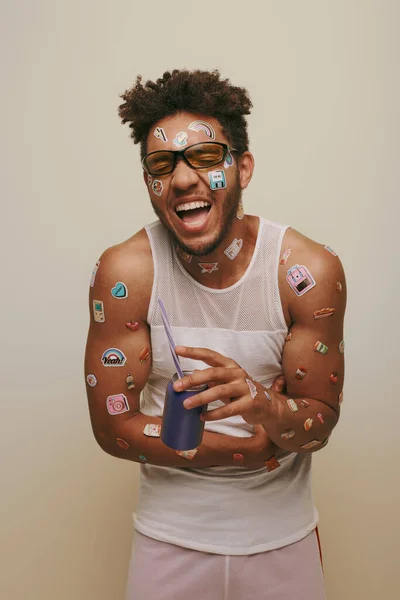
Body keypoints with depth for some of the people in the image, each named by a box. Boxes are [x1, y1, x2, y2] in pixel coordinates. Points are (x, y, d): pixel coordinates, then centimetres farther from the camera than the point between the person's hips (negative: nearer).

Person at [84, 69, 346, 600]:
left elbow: (321, 423, -12)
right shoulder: (124, 272, -17)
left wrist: (262, 403, -35)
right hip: (171, 534, 0)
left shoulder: (308, 270, -17)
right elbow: (113, 426, -16)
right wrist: (259, 442, -19)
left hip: (282, 534, 1)